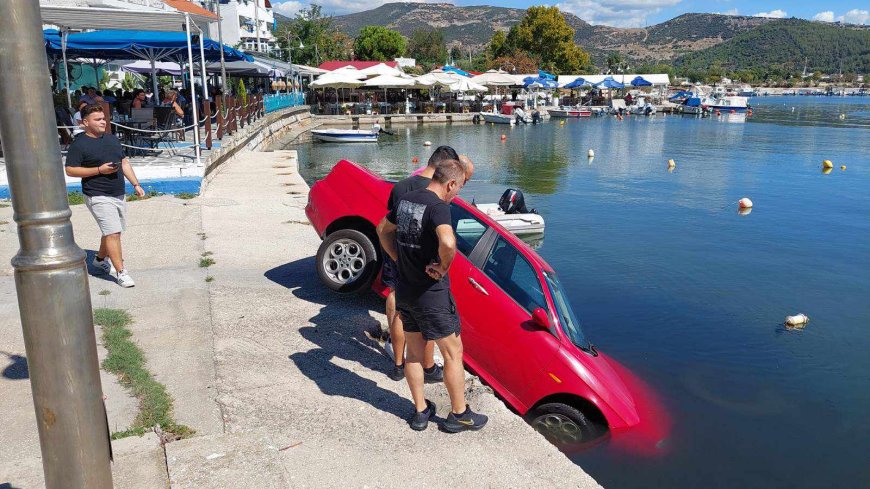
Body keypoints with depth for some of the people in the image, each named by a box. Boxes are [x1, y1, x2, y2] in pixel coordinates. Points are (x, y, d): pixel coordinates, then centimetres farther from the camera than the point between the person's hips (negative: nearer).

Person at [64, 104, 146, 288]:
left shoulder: (112, 138, 13)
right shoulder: (79, 144, -9)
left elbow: (124, 162, 17)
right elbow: (70, 170, -12)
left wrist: (136, 184, 10)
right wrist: (99, 170, -19)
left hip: (118, 195, 8)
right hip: (98, 197, -7)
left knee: (112, 231, 18)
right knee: (113, 233, -14)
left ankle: (100, 259, 40)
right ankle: (121, 272, -10)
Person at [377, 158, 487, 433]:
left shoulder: (406, 200, 6)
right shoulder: (438, 206, -20)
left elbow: (383, 230, 20)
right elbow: (447, 242, -38)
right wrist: (443, 267, -19)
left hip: (404, 290, 8)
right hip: (431, 294, -8)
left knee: (414, 352, 18)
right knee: (453, 353, 8)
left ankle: (420, 412, 29)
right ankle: (459, 415, 19)